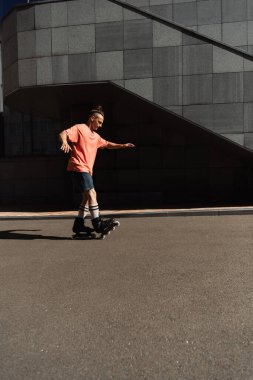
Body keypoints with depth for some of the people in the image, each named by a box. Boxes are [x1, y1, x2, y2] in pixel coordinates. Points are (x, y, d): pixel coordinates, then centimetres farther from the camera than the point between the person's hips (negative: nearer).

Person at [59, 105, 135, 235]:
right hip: (78, 167, -9)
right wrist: (65, 142, -37)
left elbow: (107, 144, 32)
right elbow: (63, 134, -15)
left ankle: (78, 224, 16)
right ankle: (98, 223, -8)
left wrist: (122, 145, 21)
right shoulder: (79, 128, -3)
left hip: (86, 170, 10)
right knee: (91, 193, -12)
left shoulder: (96, 136, 22)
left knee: (88, 197, 9)